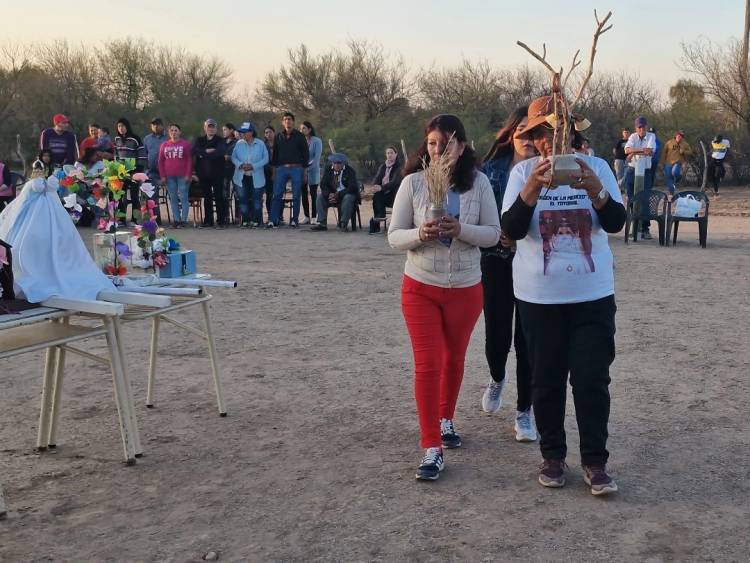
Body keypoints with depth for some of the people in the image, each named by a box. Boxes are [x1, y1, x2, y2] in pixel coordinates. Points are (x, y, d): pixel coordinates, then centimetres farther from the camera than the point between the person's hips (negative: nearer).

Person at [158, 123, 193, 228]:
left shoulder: (185, 144, 1)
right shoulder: (164, 145, 11)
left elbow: (189, 161, -2)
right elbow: (160, 161, 10)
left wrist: (188, 175, -9)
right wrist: (162, 176, 2)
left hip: (182, 176, -4)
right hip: (169, 177, 4)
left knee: (183, 198, -4)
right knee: (173, 199, 5)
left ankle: (183, 220, -1)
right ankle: (176, 219, 10)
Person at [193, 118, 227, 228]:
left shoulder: (220, 141, 2)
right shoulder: (199, 140, 13)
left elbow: (219, 152, -17)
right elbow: (194, 150, -6)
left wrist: (203, 154, -11)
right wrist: (207, 151, -17)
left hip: (217, 174, -3)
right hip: (203, 174, 3)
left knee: (219, 197, -5)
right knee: (207, 198, 8)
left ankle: (221, 221, -3)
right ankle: (208, 221, 14)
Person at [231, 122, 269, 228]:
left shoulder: (260, 144, -3)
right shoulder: (239, 144, 4)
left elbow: (265, 159, -6)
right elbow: (233, 157, 5)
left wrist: (253, 166, -17)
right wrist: (240, 165, -15)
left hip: (256, 178, -2)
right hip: (241, 177, 2)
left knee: (257, 200, 1)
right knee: (243, 199, 2)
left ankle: (256, 220, 10)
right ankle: (245, 220, 11)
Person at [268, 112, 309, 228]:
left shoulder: (299, 136, 4)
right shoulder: (278, 137, 12)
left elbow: (306, 153, 5)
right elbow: (275, 153, 18)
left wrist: (303, 166, -2)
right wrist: (275, 166, 10)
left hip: (296, 168, -2)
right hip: (281, 169, 2)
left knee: (296, 196, 2)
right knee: (277, 195, -5)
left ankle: (294, 220, 9)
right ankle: (273, 220, -6)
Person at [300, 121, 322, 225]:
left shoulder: (317, 141, -3)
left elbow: (317, 157, -9)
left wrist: (308, 167, -16)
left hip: (313, 171, -3)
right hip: (301, 171, 4)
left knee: (313, 194, -1)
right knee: (304, 194, 4)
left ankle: (314, 217, 1)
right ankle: (306, 216, 10)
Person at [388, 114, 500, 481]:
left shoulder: (478, 182, -7)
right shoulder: (413, 183, -9)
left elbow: (493, 233, -6)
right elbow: (394, 236, -7)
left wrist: (460, 230, -25)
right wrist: (420, 234, -28)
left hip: (466, 288, 2)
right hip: (420, 287, -1)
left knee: (454, 360, 17)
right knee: (427, 364, -4)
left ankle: (445, 420, 41)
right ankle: (432, 450, 0)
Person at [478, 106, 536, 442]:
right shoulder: (492, 169, 1)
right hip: (497, 261, 1)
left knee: (526, 339, 2)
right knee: (496, 335, 1)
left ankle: (524, 412, 18)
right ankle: (497, 379, 37)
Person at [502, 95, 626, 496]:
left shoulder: (596, 167, -2)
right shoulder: (523, 172, -4)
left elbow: (616, 222, -11)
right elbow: (511, 230, -13)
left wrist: (595, 190, -30)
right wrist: (533, 188, -28)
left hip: (592, 296, 0)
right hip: (538, 297, 0)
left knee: (592, 380, 0)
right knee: (547, 381, 9)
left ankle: (595, 462, 12)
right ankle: (553, 456, 24)